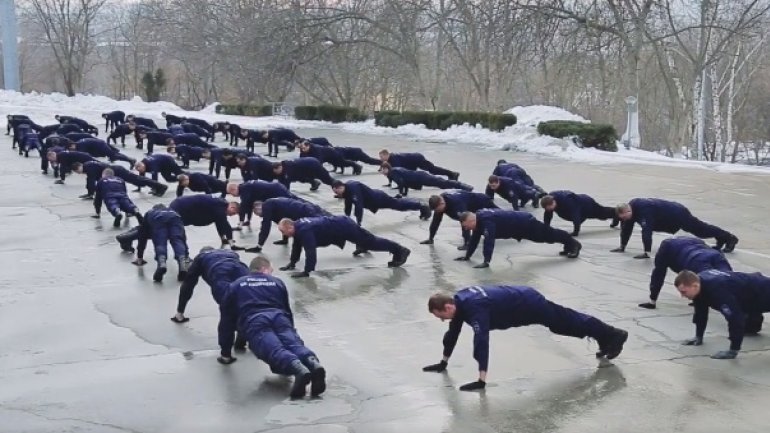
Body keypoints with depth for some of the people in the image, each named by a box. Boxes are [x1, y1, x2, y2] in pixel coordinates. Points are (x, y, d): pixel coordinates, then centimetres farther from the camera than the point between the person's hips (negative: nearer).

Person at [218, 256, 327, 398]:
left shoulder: (235, 286, 32)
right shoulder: (277, 282, 35)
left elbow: (226, 320, 31)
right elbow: (288, 312, 40)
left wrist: (225, 353, 36)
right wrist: (290, 335, 53)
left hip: (254, 322, -2)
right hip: (279, 317, 2)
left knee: (275, 351, -24)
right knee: (295, 345, -16)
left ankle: (299, 370, -56)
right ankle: (314, 364, -51)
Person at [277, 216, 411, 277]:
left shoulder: (304, 231, -29)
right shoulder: (298, 226, 0)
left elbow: (310, 251, -35)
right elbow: (297, 245, 14)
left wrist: (307, 271, -33)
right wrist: (292, 263, 12)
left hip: (344, 227, -8)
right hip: (340, 224, 8)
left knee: (371, 242, 0)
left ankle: (400, 251, 7)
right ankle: (362, 247, 68)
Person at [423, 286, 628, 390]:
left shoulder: (475, 307, -38)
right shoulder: (459, 301, -10)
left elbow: (481, 340, -46)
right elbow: (454, 331, 4)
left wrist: (481, 379, -47)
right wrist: (443, 362, 8)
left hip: (529, 304, -8)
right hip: (522, 300, 8)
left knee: (567, 322, 10)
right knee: (563, 322, 24)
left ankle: (614, 335, 31)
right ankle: (607, 338, 44)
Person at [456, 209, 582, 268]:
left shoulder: (486, 221, -37)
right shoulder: (479, 219, -6)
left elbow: (489, 240, -45)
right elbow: (475, 239, 3)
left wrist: (486, 261, -48)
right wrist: (467, 255, 2)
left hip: (525, 224, -9)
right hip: (521, 225, 9)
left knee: (549, 235, 11)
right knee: (548, 235, 27)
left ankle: (574, 245, 31)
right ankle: (570, 245, 47)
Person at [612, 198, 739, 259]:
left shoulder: (643, 210, -38)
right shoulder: (632, 206, -10)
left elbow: (646, 230, -45)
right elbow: (626, 227, -1)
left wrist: (647, 252, -46)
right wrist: (622, 246, -1)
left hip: (678, 214, -9)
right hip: (673, 216, 9)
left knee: (701, 229, 11)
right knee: (699, 230, 27)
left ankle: (730, 238, 29)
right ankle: (722, 239, 47)